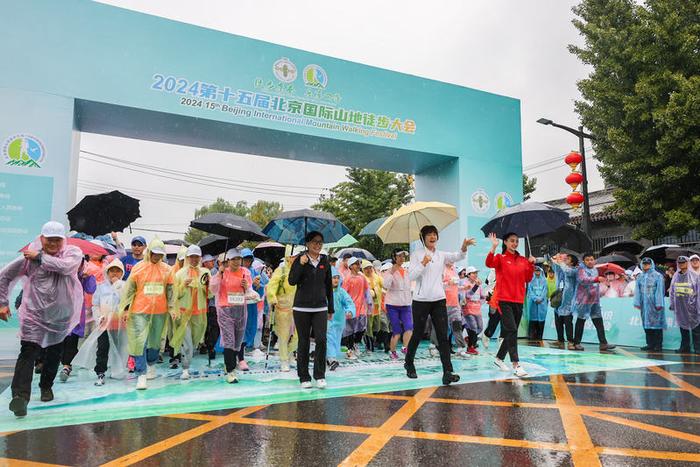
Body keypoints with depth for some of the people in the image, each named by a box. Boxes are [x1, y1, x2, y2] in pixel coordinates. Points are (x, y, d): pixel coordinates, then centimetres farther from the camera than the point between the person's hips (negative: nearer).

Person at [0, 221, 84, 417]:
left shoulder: (73, 252, -7)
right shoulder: (29, 257, -4)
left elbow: (65, 266, -29)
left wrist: (40, 257, -19)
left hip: (61, 316, 2)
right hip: (34, 315, -1)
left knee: (54, 354, 16)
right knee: (28, 353, -14)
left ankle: (46, 386, 37)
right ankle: (20, 396, -18)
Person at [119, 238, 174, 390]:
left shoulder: (166, 269, 5)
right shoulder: (138, 267, -1)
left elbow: (170, 289, 9)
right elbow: (129, 288, 0)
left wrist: (171, 307, 4)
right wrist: (125, 306, -5)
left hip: (159, 311, 3)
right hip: (140, 310, -2)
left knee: (155, 340, 14)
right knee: (140, 341, -8)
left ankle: (151, 365, 37)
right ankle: (141, 375, -4)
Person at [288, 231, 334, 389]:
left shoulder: (325, 261, 8)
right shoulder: (300, 259, -1)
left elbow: (329, 285, 13)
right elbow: (292, 281, -9)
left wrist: (331, 308, 12)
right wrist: (301, 264, -20)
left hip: (320, 308, 2)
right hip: (302, 308, -2)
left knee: (321, 340, -9)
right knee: (304, 342, 5)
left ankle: (320, 376, 6)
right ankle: (304, 378, 16)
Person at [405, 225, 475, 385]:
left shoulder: (441, 255, 9)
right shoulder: (417, 254, -2)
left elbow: (457, 257, -9)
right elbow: (411, 276, -9)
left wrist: (464, 248, -29)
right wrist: (423, 263, -20)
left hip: (439, 300, 3)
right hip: (421, 300, -3)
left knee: (443, 336, -5)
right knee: (417, 335, 8)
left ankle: (447, 372, -7)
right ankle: (409, 363, 31)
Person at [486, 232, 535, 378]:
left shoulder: (523, 260, 12)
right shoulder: (500, 258, -1)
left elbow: (528, 279, 10)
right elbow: (489, 263, -22)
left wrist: (531, 265, -2)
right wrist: (493, 247, -31)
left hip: (519, 300, 6)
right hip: (504, 300, -6)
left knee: (512, 332, 12)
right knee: (511, 330, -15)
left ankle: (499, 358, 28)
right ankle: (516, 365, -14)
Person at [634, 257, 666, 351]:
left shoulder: (658, 276, -1)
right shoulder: (640, 277, 12)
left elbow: (660, 290, -6)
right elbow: (638, 291, 12)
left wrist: (659, 304, -11)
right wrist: (637, 302, 5)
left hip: (654, 304, -5)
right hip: (644, 304, 5)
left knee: (656, 323, -3)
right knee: (646, 323, 7)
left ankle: (658, 345, 4)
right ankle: (650, 344, 14)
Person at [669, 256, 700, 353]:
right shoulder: (676, 276, 8)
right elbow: (672, 291, 12)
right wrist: (672, 304, 8)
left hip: (691, 306, -4)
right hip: (680, 307, 4)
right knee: (683, 328, 12)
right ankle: (684, 347, 21)